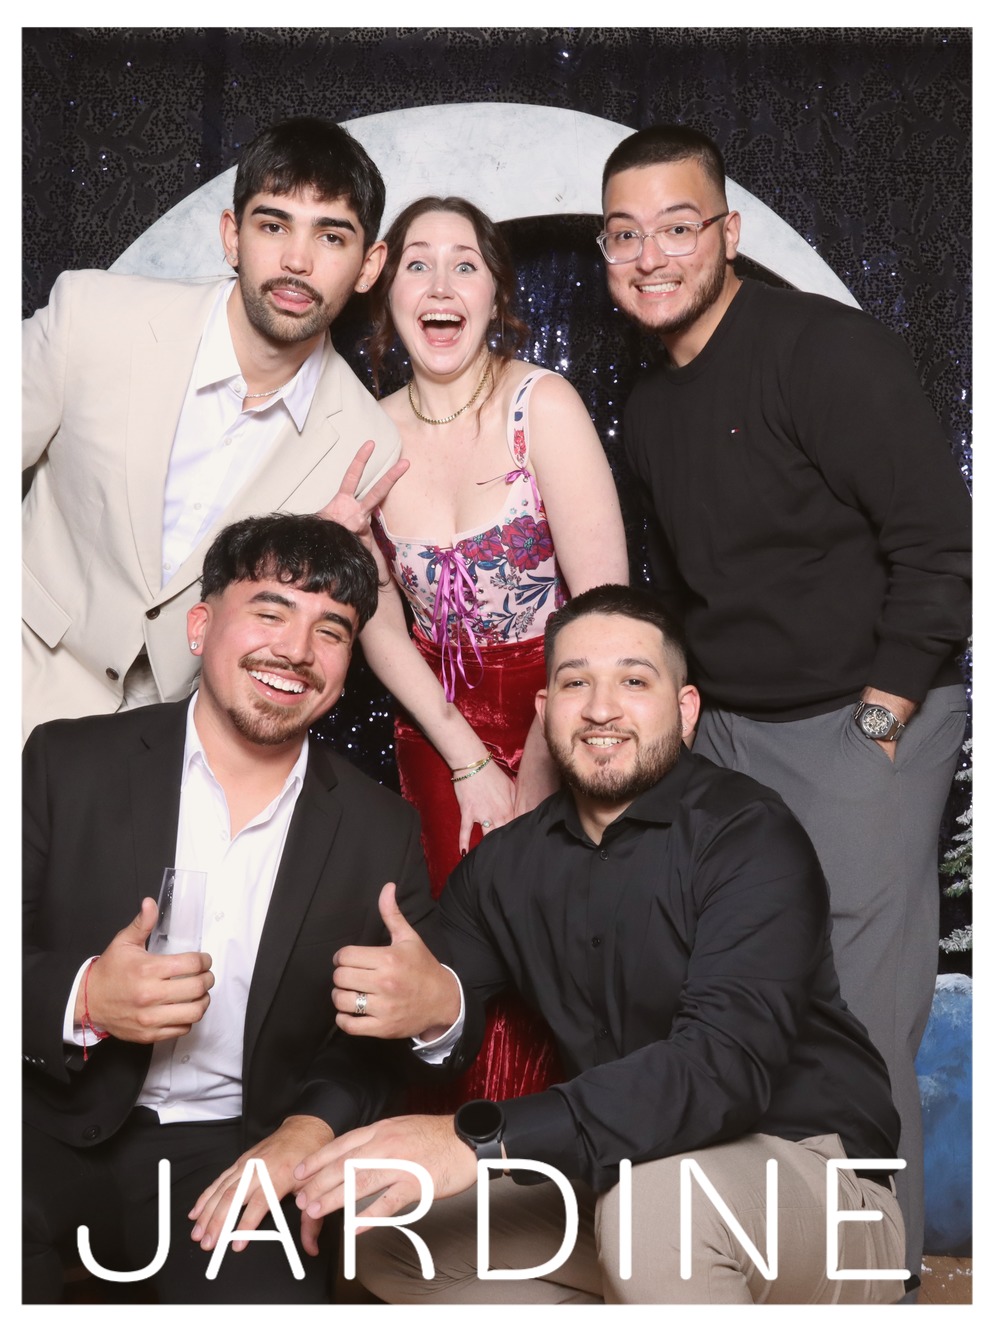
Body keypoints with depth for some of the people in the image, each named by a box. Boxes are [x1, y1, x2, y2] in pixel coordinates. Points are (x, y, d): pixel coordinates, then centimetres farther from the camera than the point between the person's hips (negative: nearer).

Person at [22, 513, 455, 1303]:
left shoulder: (383, 833, 2)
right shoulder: (68, 762, -1)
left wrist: (311, 1129, -14)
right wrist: (81, 999, -21)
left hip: (231, 1150, 1)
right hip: (56, 1128, -1)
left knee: (269, 1295, -26)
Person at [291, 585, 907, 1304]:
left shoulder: (750, 834, -16)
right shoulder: (507, 865, 5)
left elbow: (726, 1064, -30)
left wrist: (483, 1141, -37)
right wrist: (428, 1007, -30)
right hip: (619, 1180, 7)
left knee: (653, 1192, -37)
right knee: (381, 1222, -1)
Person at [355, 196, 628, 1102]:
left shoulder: (543, 404, -13)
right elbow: (379, 622, 1)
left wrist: (536, 773, -12)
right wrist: (469, 762, -6)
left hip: (558, 717, -3)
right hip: (439, 728, 3)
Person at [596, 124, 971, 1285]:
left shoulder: (826, 351, -12)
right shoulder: (649, 405, 11)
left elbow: (938, 545, -15)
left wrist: (878, 724, -14)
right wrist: (686, 710, 9)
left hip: (860, 725, -7)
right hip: (722, 731, 7)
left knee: (858, 1030, -4)